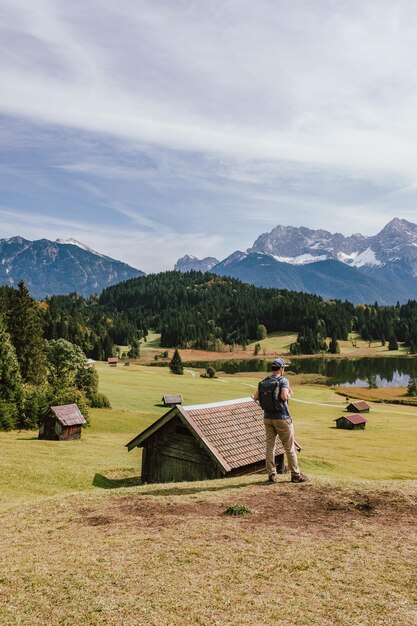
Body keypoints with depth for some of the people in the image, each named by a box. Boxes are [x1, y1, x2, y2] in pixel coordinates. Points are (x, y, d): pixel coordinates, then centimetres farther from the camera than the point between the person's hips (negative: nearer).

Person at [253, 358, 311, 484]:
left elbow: (255, 397, 3)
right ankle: (296, 475, 13)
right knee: (289, 447, 5)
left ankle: (271, 475, 11)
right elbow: (284, 397, -24)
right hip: (281, 418, -5)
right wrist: (290, 394, -3)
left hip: (267, 417, 5)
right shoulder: (283, 380, -10)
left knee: (270, 445, 9)